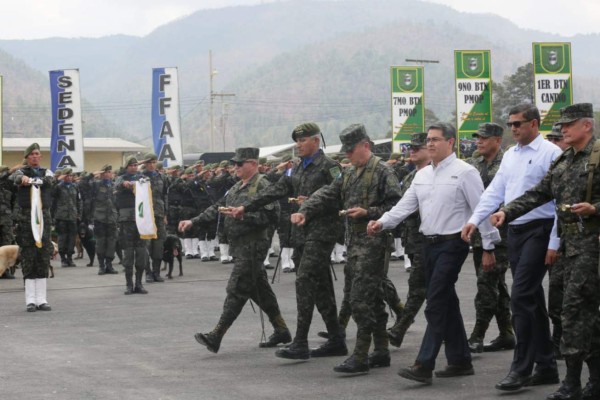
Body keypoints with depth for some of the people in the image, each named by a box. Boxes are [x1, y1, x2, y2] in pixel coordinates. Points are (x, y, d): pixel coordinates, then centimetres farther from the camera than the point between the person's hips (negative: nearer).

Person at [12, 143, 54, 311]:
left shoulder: (46, 172, 12)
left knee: (43, 257, 1)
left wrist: (35, 180, -30)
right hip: (26, 217, -3)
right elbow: (16, 177, -19)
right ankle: (30, 300, -4)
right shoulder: (22, 171, 5)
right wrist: (23, 179, -42)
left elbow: (49, 180, -11)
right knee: (28, 257, -5)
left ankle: (41, 299, 5)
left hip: (44, 217, 3)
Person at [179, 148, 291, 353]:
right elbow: (217, 208, 18)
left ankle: (216, 336, -11)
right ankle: (281, 331, 22)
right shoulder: (237, 187, 16)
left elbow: (269, 216, -21)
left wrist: (241, 214, -23)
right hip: (239, 245, 9)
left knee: (237, 290, -9)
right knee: (260, 289, 14)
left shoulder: (262, 187, -12)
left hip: (252, 246, -9)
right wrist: (193, 221, 8)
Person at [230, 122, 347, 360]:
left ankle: (300, 344, -15)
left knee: (304, 281, -14)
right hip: (301, 233, 8)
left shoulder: (328, 167, -6)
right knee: (320, 286, 10)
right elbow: (276, 191, 15)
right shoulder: (297, 170, 18)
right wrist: (246, 207, 8)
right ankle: (336, 341, 16)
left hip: (321, 231, -8)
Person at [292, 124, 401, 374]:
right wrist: (305, 212, -3)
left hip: (374, 243, -9)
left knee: (362, 298, -11)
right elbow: (327, 196, 12)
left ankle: (360, 357, -10)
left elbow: (396, 207, -14)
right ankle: (381, 352, 21)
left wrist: (367, 212, -21)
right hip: (355, 242, 9)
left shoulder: (382, 172, -9)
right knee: (372, 297, 13)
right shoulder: (349, 175, 18)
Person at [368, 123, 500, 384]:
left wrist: (489, 246, -9)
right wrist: (381, 223, -7)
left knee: (436, 305, -11)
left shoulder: (464, 172, -9)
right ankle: (460, 361, 21)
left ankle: (424, 365, -13)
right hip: (429, 245, 7)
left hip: (452, 245, -7)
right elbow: (405, 205, 9)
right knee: (446, 303, 12)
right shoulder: (422, 175, 12)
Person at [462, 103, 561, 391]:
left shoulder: (551, 153, -10)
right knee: (532, 299, 11)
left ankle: (521, 368, -6)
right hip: (515, 231, 8)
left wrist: (554, 243, -16)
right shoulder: (510, 155, 13)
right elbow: (495, 191, 14)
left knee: (521, 297, -12)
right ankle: (546, 365, 19)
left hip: (539, 231, -8)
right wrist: (474, 220, 0)